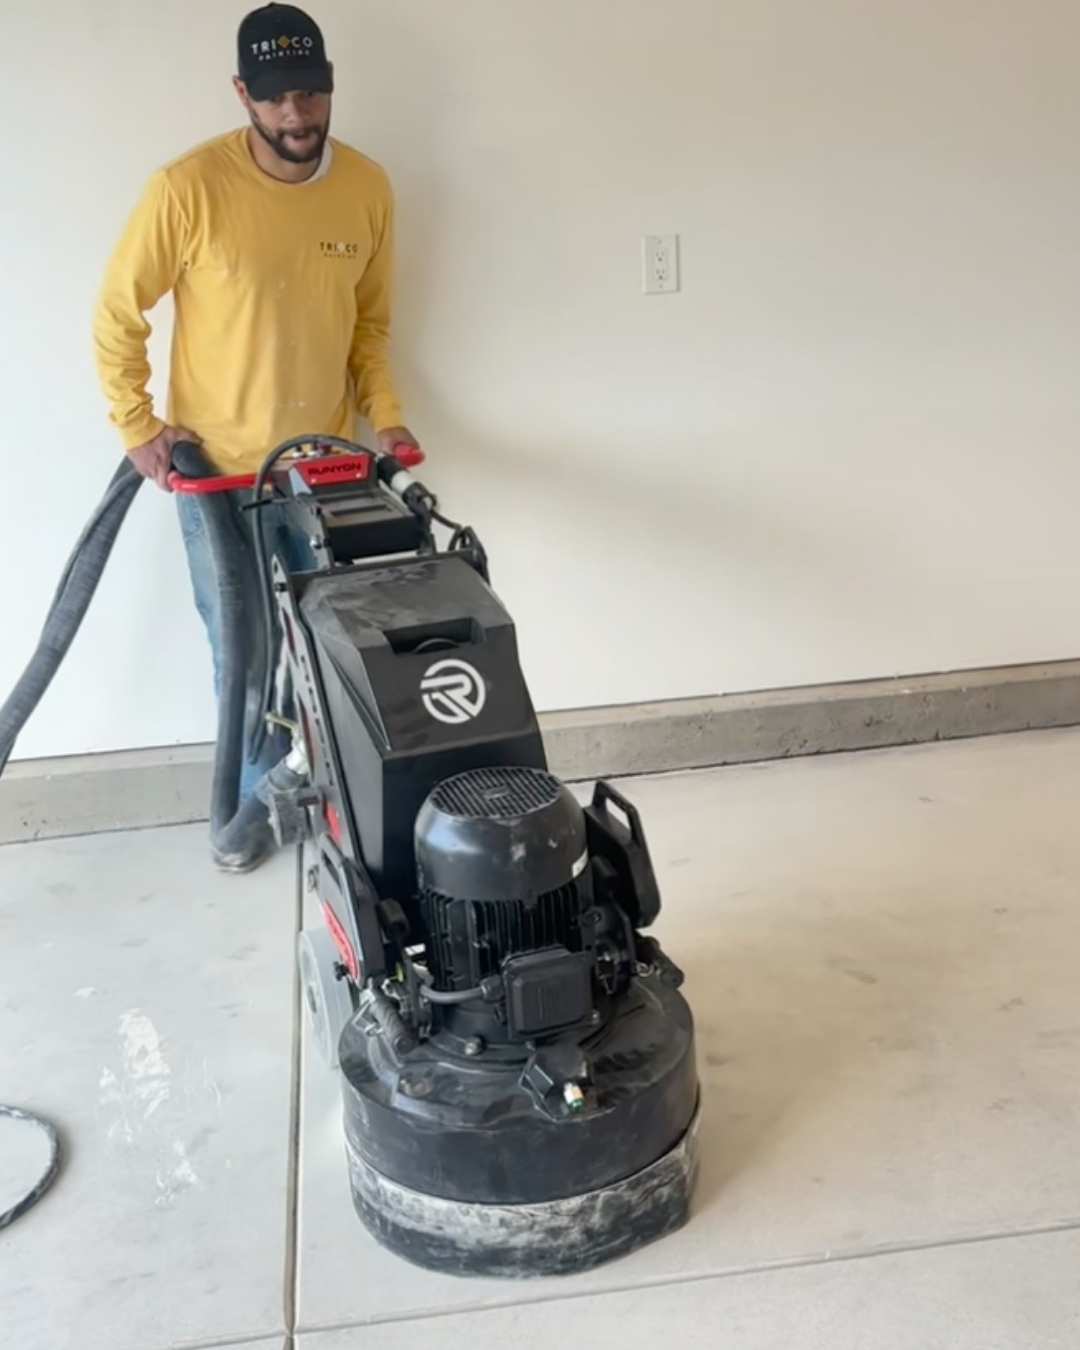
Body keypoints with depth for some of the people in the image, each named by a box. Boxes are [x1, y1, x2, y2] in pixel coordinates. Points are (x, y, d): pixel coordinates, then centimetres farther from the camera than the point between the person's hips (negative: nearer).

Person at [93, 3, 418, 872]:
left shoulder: (368, 187, -5)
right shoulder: (188, 188, -18)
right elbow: (118, 316, -7)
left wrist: (384, 414, -3)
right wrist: (138, 427, -9)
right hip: (217, 473, -3)